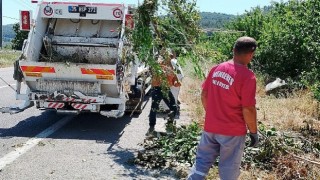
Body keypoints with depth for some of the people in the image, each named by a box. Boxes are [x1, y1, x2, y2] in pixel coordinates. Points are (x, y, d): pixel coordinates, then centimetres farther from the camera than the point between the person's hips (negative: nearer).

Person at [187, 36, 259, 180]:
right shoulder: (247, 76, -18)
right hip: (233, 132, -5)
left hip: (210, 127, 5)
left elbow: (204, 95, 8)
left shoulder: (216, 69, 0)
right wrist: (253, 132, -5)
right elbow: (248, 109, -18)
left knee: (202, 162, 16)